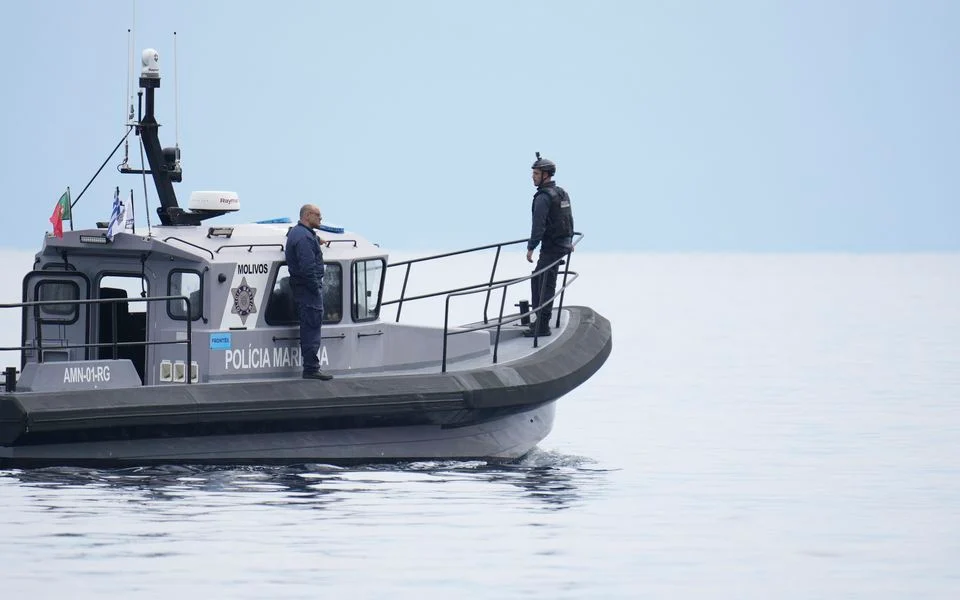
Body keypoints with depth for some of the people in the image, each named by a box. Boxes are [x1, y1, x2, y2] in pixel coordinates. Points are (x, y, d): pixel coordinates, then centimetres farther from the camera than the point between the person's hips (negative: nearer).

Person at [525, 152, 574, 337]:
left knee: (546, 285, -7)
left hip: (552, 247, -10)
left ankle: (542, 326, -6)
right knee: (536, 279, 18)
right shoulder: (562, 193, 13)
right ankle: (540, 318, 22)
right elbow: (569, 219, 23)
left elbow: (539, 225, -22)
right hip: (564, 244, 10)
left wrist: (531, 248, -19)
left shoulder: (543, 197, -17)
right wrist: (569, 241, 34)